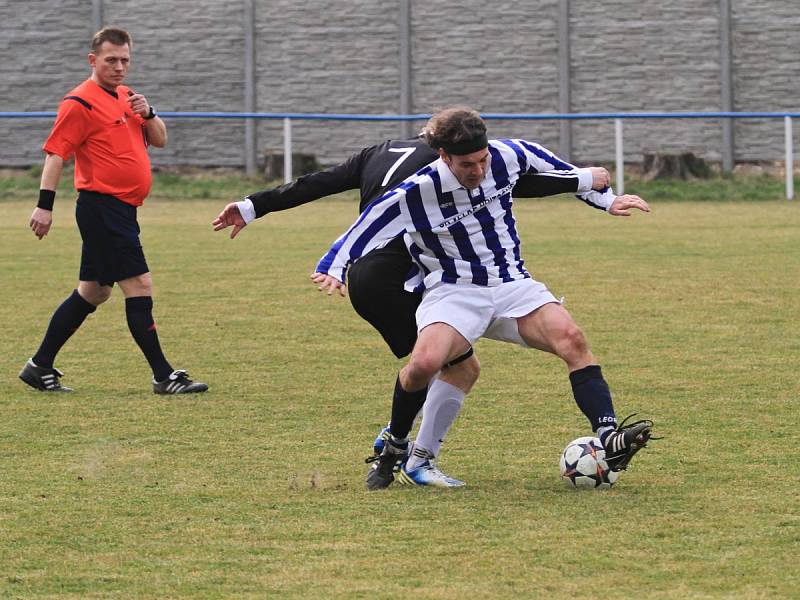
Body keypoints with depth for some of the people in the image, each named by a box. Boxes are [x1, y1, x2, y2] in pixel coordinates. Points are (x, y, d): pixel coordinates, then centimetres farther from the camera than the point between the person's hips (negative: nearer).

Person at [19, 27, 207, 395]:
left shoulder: (126, 97, 16)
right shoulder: (81, 103, -10)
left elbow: (160, 141, 18)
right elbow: (56, 153, -14)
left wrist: (148, 114, -3)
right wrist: (45, 205, -20)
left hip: (120, 211, 10)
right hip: (102, 207, -10)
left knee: (93, 292, 14)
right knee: (139, 285, -11)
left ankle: (40, 367, 20)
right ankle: (163, 377, -9)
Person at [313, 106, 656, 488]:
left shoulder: (508, 156, -5)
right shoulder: (417, 193, -15)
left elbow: (548, 164, 15)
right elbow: (369, 224, -3)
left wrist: (605, 199, 20)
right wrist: (334, 267, -8)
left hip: (512, 285, 3)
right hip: (454, 292, -3)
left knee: (571, 339, -24)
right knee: (425, 363, -31)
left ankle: (609, 440, -28)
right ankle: (396, 449, -5)